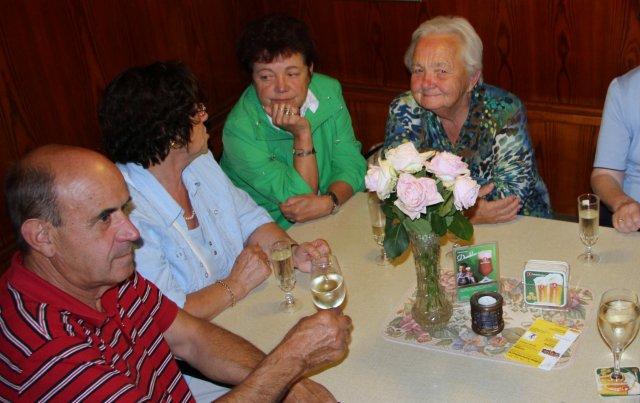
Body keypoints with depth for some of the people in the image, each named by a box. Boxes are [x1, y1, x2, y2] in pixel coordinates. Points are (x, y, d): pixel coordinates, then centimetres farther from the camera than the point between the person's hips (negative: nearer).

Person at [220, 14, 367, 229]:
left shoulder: (329, 92, -6)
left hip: (331, 218, 5)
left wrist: (328, 202, -25)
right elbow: (297, 196, -18)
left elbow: (351, 164, -5)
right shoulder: (239, 129, -21)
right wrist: (302, 135, -29)